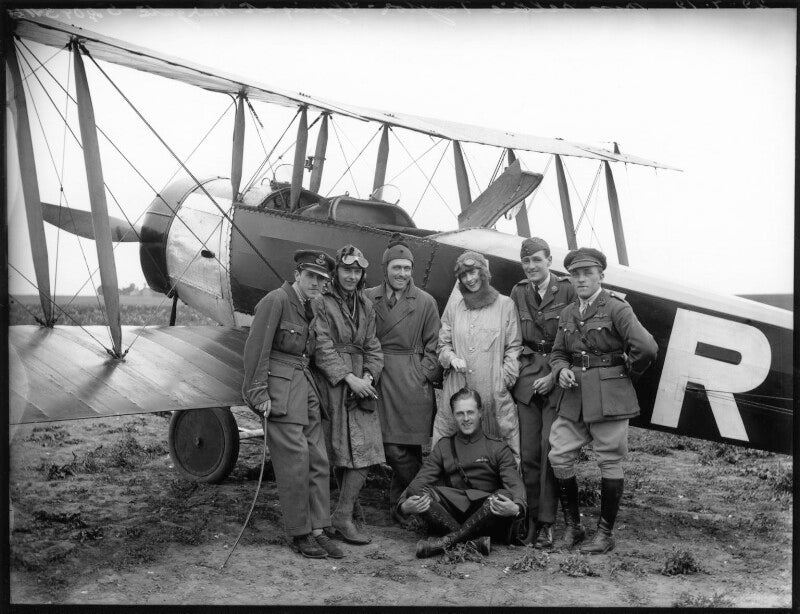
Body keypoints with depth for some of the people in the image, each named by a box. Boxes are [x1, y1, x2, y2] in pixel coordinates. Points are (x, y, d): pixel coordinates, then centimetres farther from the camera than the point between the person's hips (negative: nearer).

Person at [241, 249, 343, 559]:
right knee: (295, 461, -5)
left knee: (318, 460, 6)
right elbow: (256, 349, -12)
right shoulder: (276, 300, -8)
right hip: (280, 388, -8)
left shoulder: (308, 308, 16)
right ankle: (299, 534, 7)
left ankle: (317, 530, 13)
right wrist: (258, 394, -15)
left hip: (305, 386, 8)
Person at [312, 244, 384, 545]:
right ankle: (343, 516, 9)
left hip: (361, 384, 6)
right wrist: (349, 378, -16)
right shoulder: (321, 303, -5)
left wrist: (368, 376, -4)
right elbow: (322, 348, -11)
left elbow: (372, 346, 13)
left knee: (364, 450, -2)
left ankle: (343, 517, 6)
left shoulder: (365, 305, 15)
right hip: (331, 385, -5)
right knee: (341, 453, -2)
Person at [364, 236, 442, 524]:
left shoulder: (425, 302, 5)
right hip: (380, 379, 1)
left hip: (413, 381, -1)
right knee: (393, 448, -3)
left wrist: (424, 376, -4)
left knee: (405, 447, -2)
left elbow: (433, 346, 6)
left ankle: (400, 504, 15)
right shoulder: (368, 299, 6)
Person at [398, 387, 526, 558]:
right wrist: (404, 505, -19)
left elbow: (515, 484, -5)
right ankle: (474, 539, -31)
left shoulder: (498, 448, 10)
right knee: (416, 491, -23)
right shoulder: (443, 446, 16)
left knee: (504, 496, -32)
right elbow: (420, 481, 4)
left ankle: (447, 540, -29)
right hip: (452, 509, 2)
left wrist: (516, 507, -29)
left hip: (486, 514, -1)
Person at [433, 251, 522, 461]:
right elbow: (443, 342, 17)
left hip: (494, 388, -2)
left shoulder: (505, 304, 5)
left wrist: (506, 377, -4)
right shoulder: (454, 304, 11)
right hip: (457, 386, 2)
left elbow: (514, 347, 7)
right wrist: (452, 358, -4)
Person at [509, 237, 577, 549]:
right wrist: (515, 367, 3)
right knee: (528, 453, 3)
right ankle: (531, 519, 13)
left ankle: (547, 523, 2)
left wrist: (555, 374, -9)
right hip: (527, 379, 4)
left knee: (550, 450, -7)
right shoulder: (518, 293, 9)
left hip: (557, 380, -3)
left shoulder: (567, 291, -4)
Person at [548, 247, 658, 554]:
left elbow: (646, 347, -18)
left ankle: (605, 533, 14)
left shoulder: (616, 308, -9)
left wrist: (628, 373, -4)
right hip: (575, 397, 6)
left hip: (609, 397, -6)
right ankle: (572, 526, 18)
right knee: (559, 456, 3)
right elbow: (558, 353, 21)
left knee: (610, 462, 3)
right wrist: (561, 370, 0)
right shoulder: (567, 314, 12)